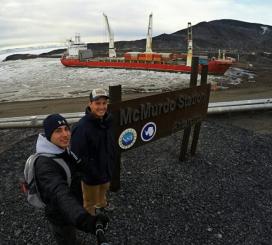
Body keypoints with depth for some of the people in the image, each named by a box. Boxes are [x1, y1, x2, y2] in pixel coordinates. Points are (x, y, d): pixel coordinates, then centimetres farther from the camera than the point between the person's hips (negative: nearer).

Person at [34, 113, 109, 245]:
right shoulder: (45, 164, -37)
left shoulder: (64, 150, -10)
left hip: (70, 212, 7)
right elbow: (60, 194, -54)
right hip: (60, 217, -7)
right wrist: (83, 219, -69)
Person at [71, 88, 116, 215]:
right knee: (90, 201, 15)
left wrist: (111, 161, 11)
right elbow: (78, 155, -27)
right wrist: (94, 173, -22)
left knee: (104, 189, 34)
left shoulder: (107, 120, -7)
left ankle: (102, 203, 65)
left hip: (107, 167, 8)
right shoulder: (82, 127, -32)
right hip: (91, 174, -8)